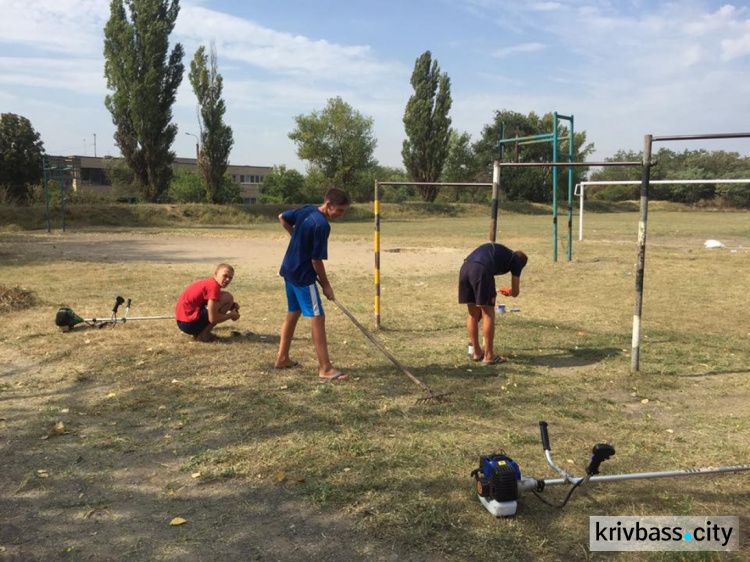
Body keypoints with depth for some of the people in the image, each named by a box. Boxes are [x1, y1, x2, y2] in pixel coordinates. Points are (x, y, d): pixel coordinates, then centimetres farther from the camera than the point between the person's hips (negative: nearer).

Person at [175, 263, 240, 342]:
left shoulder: (207, 282, 15)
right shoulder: (214, 286, -15)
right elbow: (213, 319, -19)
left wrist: (231, 306, 9)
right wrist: (231, 315, -2)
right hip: (190, 323, -10)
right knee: (228, 297, -11)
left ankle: (198, 332, 14)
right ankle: (203, 334, -7)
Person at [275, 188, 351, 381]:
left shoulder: (307, 210, 3)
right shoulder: (322, 225, -22)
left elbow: (282, 218, 18)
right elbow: (316, 260, -19)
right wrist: (326, 285, -8)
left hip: (289, 269, 10)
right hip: (303, 275, -10)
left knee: (293, 312, 19)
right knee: (317, 317, -8)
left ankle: (282, 358, 27)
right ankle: (325, 368, -8)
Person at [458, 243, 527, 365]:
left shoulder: (497, 250, 38)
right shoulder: (516, 261, 20)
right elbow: (515, 293, 23)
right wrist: (508, 291, 48)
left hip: (465, 268, 6)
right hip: (481, 270, -6)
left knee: (473, 313, 17)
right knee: (488, 314, 6)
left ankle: (477, 352, 26)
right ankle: (489, 356, 11)